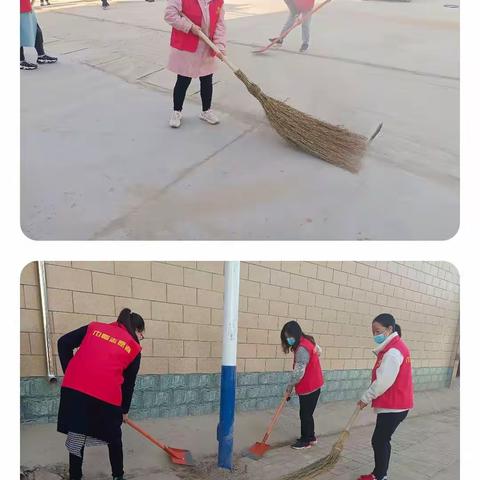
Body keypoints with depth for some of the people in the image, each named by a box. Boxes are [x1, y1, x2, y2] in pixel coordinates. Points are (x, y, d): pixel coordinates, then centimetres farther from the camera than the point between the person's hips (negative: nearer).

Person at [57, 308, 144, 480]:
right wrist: (124, 410, 33)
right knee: (113, 438, 22)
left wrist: (70, 372, 16)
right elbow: (129, 383, 20)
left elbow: (63, 342, 11)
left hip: (73, 388, 2)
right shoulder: (134, 347, 14)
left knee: (76, 436, 19)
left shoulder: (95, 327, 20)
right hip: (107, 395, -2)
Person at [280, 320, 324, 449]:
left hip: (309, 387, -10)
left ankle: (305, 440, 16)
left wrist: (290, 387, -10)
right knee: (307, 413, 19)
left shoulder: (302, 349, -26)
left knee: (305, 414, 4)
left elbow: (298, 372, -24)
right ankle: (311, 437, 30)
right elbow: (319, 351, 24)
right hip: (313, 384, 10)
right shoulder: (308, 341, 4)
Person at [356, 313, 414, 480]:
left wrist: (366, 398, -11)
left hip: (394, 405, -10)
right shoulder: (394, 347, 10)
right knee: (382, 440, 17)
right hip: (394, 403, 10)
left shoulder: (393, 351, -22)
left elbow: (384, 381, -22)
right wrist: (369, 397, 10)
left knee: (379, 441, 0)